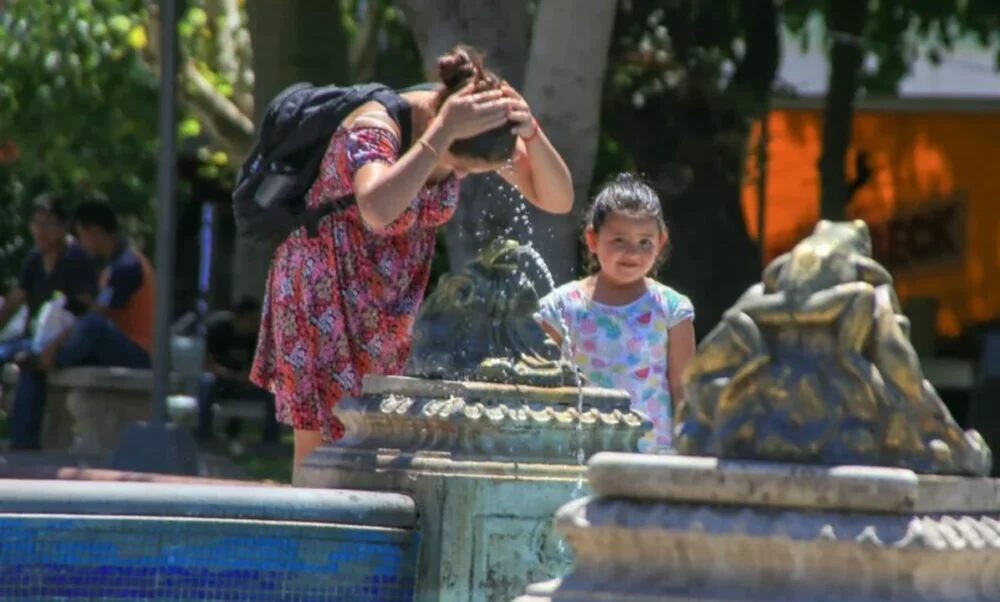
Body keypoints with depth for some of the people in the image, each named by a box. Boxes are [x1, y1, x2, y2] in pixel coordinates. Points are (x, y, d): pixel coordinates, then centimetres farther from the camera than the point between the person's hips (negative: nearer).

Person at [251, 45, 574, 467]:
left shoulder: (478, 132, -12)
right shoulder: (375, 128, -31)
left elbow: (558, 200, -14)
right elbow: (377, 209, -52)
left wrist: (530, 132, -31)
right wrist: (443, 131, -49)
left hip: (389, 300, 6)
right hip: (324, 289, -6)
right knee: (322, 440, -8)